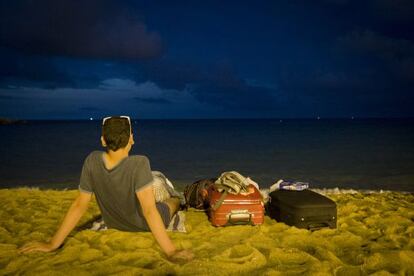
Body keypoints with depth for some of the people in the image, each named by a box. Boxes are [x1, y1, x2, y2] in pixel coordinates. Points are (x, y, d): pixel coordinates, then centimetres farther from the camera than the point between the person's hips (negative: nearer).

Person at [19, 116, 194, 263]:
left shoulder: (92, 161, -24)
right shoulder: (139, 164, -37)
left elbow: (79, 205, -20)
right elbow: (149, 211, -40)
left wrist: (53, 244, -11)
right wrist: (171, 252, -38)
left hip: (115, 225, 4)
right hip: (146, 226, -3)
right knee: (175, 201, 29)